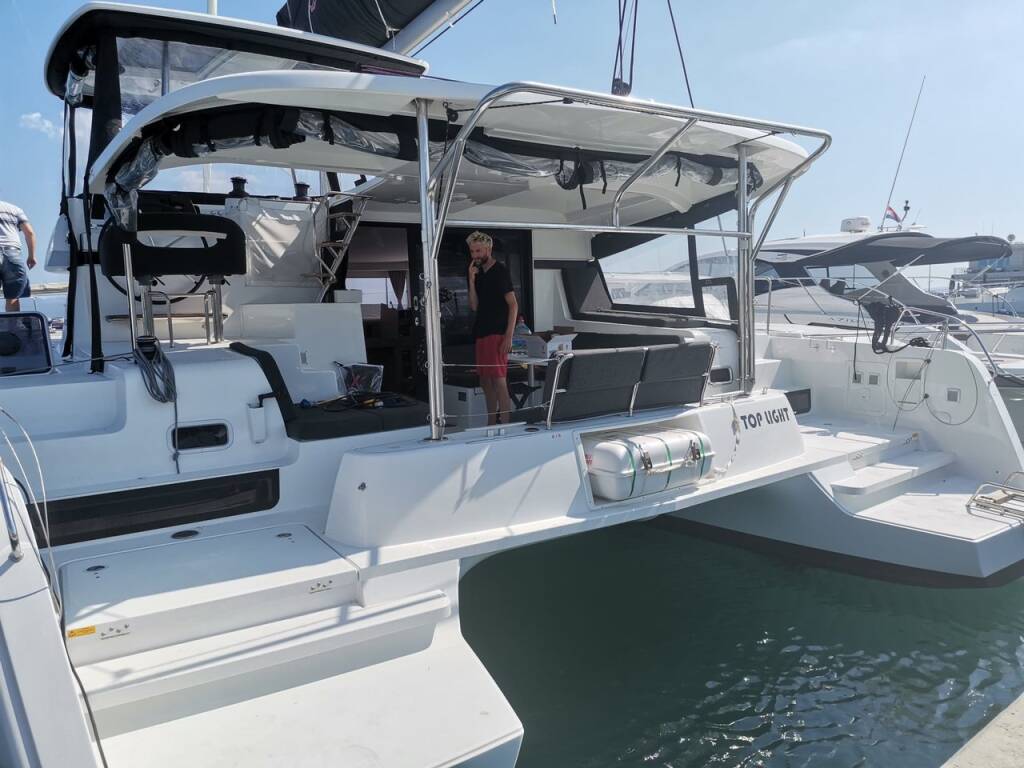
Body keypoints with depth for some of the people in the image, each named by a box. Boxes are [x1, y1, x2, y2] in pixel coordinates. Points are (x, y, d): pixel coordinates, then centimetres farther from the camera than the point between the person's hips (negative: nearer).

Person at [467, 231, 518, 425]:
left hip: (497, 334, -8)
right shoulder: (480, 273, 16)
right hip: (481, 334, 9)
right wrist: (472, 280, -1)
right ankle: (491, 425, 21)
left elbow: (513, 305, -11)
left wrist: (508, 337, -19)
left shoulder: (500, 271, -6)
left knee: (498, 381, -11)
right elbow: (474, 306, 11)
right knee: (485, 382, 12)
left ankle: (504, 425, -8)